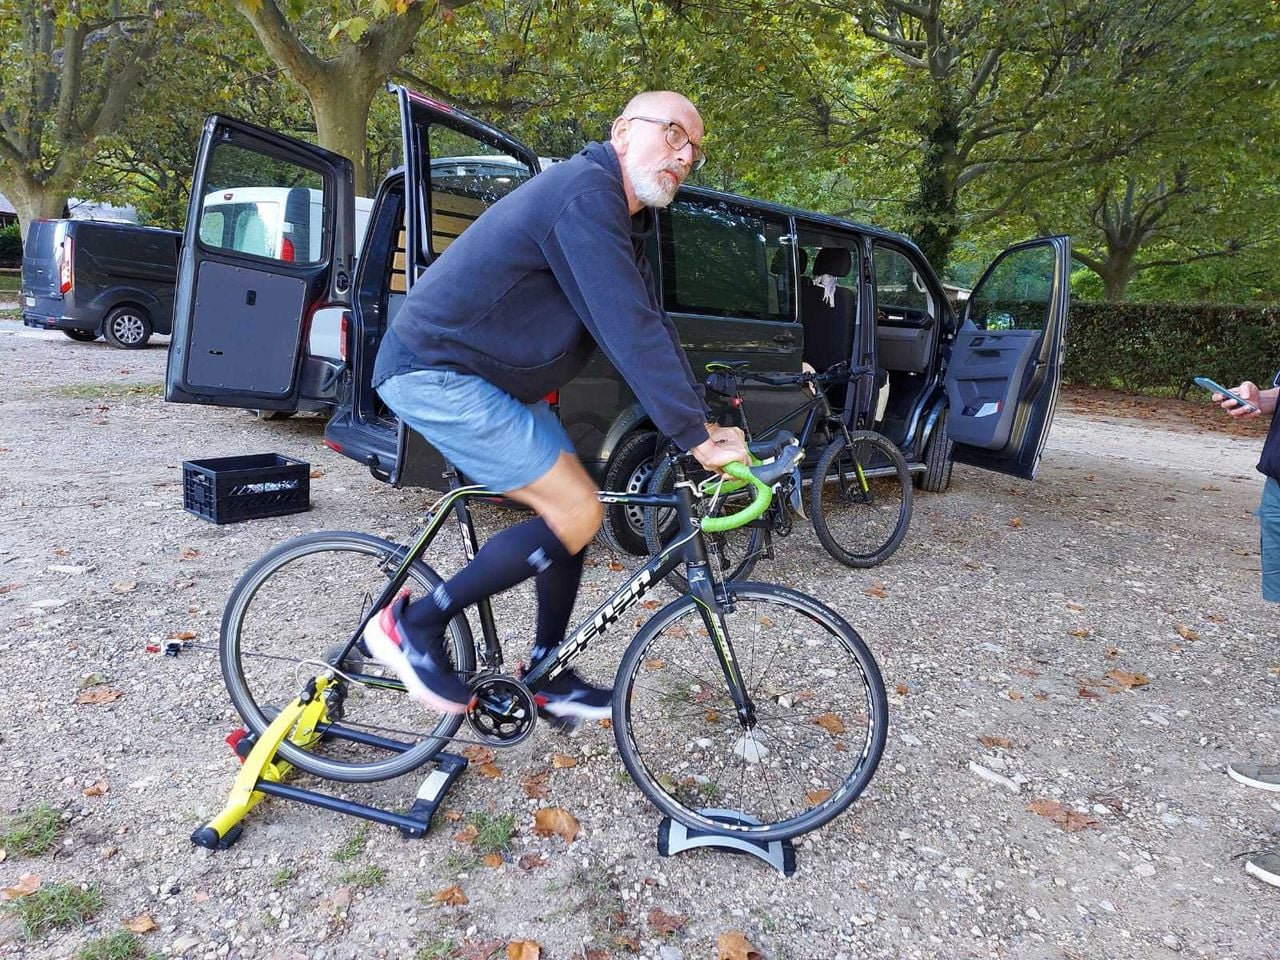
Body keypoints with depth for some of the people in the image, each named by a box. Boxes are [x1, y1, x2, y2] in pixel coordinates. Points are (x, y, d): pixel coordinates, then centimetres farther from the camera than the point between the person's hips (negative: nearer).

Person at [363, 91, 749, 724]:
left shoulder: (622, 221, 13)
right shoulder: (585, 191, -20)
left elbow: (651, 327, 12)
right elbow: (629, 331, -26)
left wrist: (701, 424, 4)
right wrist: (697, 438, -22)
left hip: (491, 380, 10)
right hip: (436, 373, -10)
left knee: (575, 507, 8)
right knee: (576, 515, -14)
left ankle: (548, 676, 22)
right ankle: (415, 624, 0)